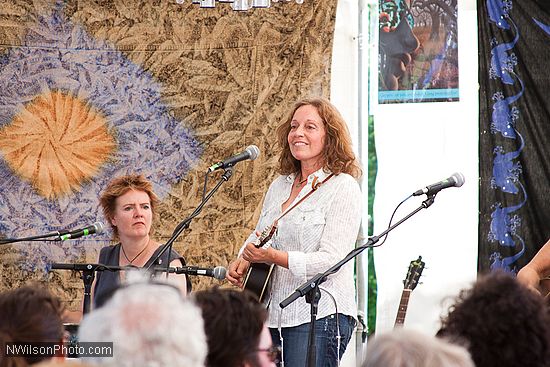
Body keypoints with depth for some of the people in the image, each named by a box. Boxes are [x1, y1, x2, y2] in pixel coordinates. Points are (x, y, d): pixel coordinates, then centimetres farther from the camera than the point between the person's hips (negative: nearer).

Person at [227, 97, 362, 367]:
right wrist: (243, 260, 6)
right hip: (272, 314, 7)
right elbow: (257, 235, 29)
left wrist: (273, 256, -22)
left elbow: (331, 260, -16)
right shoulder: (279, 185, 16)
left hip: (320, 316, -7)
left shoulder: (343, 188, -7)